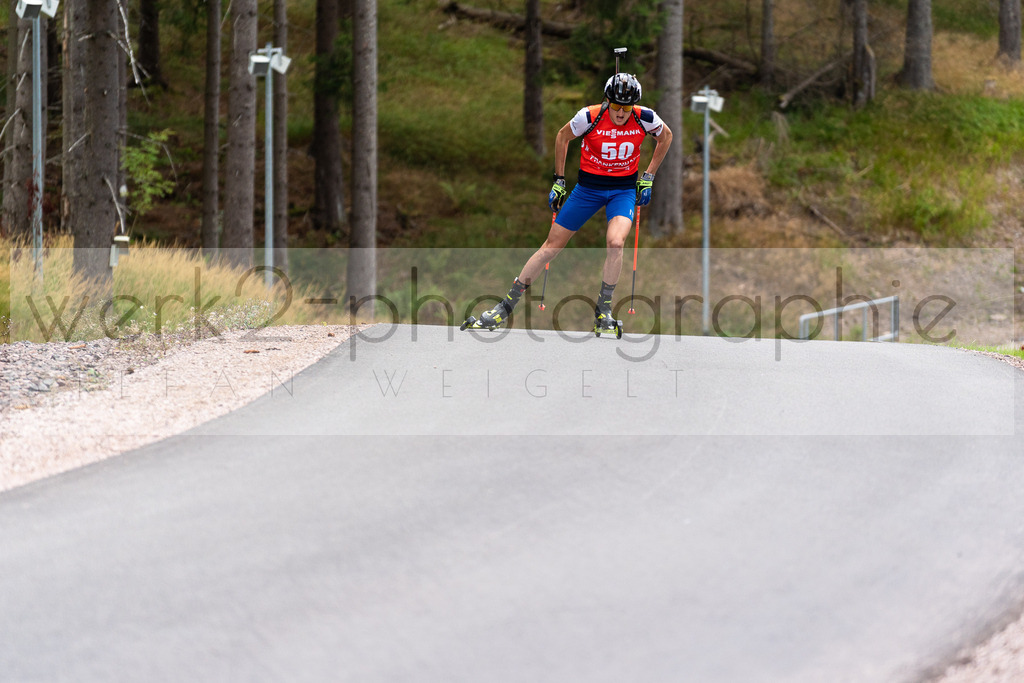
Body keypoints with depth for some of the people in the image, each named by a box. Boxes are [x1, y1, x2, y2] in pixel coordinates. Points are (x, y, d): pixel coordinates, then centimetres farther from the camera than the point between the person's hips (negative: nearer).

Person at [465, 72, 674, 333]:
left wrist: (648, 178, 6)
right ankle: (505, 308, 13)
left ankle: (603, 312, -10)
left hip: (624, 190, 0)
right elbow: (563, 137, 2)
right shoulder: (590, 117, -19)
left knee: (615, 242, -27)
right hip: (588, 187, 0)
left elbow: (666, 136, 8)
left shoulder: (644, 118, -15)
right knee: (552, 246, 2)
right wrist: (559, 181, 4)